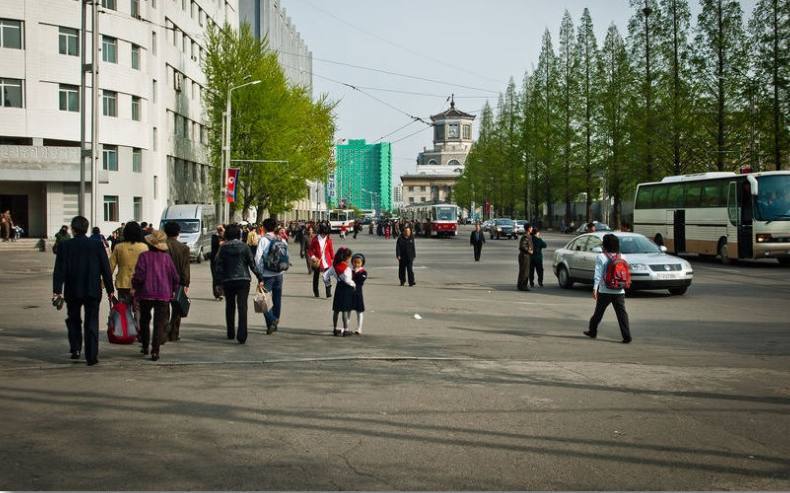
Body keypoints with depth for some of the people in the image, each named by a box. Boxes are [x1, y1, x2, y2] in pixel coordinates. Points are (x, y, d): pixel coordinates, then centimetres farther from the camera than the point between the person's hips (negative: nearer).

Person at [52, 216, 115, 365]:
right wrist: (110, 289, 6)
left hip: (72, 291, 0)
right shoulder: (97, 245, -3)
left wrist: (57, 291, -3)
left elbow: (59, 270, -5)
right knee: (92, 323, 4)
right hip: (93, 291, 0)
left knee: (74, 320, 20)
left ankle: (75, 349, 11)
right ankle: (91, 356, 0)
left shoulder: (64, 246, -4)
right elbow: (106, 269, -1)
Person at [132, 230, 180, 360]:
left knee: (144, 320, 19)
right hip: (163, 294, 1)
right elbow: (175, 277, 1)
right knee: (160, 323, 1)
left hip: (146, 293, -1)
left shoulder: (144, 256, -7)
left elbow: (139, 276, -12)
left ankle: (145, 346, 27)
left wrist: (134, 287, 6)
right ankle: (155, 351, -8)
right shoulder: (166, 257, 0)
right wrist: (172, 289, 17)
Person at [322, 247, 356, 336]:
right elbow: (347, 280, -27)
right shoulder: (347, 268, -18)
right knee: (345, 310, -1)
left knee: (336, 310, 13)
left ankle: (335, 329, 20)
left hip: (338, 288, 6)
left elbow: (325, 275, 2)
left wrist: (328, 284, 13)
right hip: (346, 289, -6)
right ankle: (345, 330, 3)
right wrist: (353, 284, -9)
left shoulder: (334, 266, 1)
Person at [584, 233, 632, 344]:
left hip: (605, 291, -2)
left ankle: (592, 331, 28)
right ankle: (626, 336, -8)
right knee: (622, 313, -1)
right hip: (620, 291, 2)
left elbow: (598, 274, -13)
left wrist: (595, 288, -15)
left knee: (599, 312, 14)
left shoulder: (601, 257, -7)